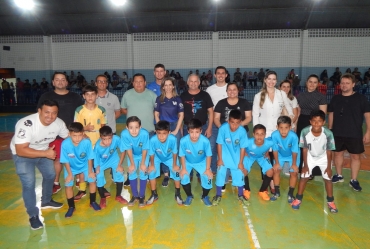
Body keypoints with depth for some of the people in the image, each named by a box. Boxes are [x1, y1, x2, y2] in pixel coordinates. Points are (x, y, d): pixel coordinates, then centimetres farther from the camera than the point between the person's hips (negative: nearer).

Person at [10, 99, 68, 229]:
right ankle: (33, 215, 7)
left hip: (43, 151, 6)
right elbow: (21, 150, -39)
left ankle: (46, 201, 41)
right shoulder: (26, 124, -38)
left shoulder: (58, 123, -20)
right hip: (22, 155, -6)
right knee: (29, 183, -11)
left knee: (50, 175, 15)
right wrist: (46, 154, -40)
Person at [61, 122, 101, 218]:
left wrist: (90, 171, -9)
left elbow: (89, 158, -17)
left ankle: (92, 202, 19)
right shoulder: (65, 144, -33)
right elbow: (66, 161, -18)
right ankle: (71, 207, 15)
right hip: (71, 167, -1)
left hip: (85, 165, 1)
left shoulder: (87, 142, -32)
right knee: (68, 185, -9)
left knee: (92, 180, -6)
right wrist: (70, 174, -11)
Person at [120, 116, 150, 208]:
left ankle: (142, 196, 11)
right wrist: (132, 164, -13)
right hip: (133, 155, 1)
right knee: (132, 173, -2)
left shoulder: (145, 133, -38)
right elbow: (129, 150, -20)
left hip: (143, 155, -1)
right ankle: (135, 195, 17)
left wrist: (143, 163, -14)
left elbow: (144, 150, -23)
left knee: (143, 173, -7)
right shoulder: (124, 134, -34)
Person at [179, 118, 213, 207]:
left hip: (201, 162, 0)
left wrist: (208, 169, -16)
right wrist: (183, 168, -15)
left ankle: (205, 196, 15)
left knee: (208, 177, -18)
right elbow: (182, 155, -14)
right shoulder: (183, 141, -31)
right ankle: (189, 196, 11)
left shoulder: (205, 141, -32)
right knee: (184, 177, -21)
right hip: (188, 162, 0)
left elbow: (208, 155, -15)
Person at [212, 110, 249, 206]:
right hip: (224, 156, -1)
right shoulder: (223, 128, -27)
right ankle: (218, 195, 20)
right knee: (220, 174, 2)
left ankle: (240, 195, 29)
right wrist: (220, 159, -11)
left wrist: (240, 162, -6)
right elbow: (219, 144, -15)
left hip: (236, 157, 1)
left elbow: (242, 148, -12)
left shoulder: (242, 131, -24)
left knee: (239, 175, 7)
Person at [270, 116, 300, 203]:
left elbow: (294, 152, -22)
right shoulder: (274, 135, -34)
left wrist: (294, 164, -10)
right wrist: (276, 163, -8)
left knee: (294, 173, -6)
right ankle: (277, 192, 16)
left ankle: (290, 194, 15)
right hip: (280, 155, 2)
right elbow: (275, 150, -18)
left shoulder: (294, 136, -39)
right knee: (276, 170, -3)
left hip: (292, 156, -1)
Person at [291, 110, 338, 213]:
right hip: (310, 157, 0)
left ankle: (330, 201, 24)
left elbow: (329, 151, -16)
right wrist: (305, 165, -11)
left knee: (328, 178, 2)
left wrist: (329, 167, -9)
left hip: (324, 158, 0)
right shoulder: (305, 132, -30)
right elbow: (305, 149, -17)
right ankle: (298, 199, 17)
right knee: (304, 177, 0)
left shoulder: (328, 133, -31)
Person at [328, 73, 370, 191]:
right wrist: (329, 130, 7)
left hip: (355, 134, -2)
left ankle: (354, 180, 16)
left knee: (355, 156, 4)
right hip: (337, 133, 3)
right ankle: (339, 175, 28)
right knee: (338, 153, 12)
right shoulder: (335, 98, 4)